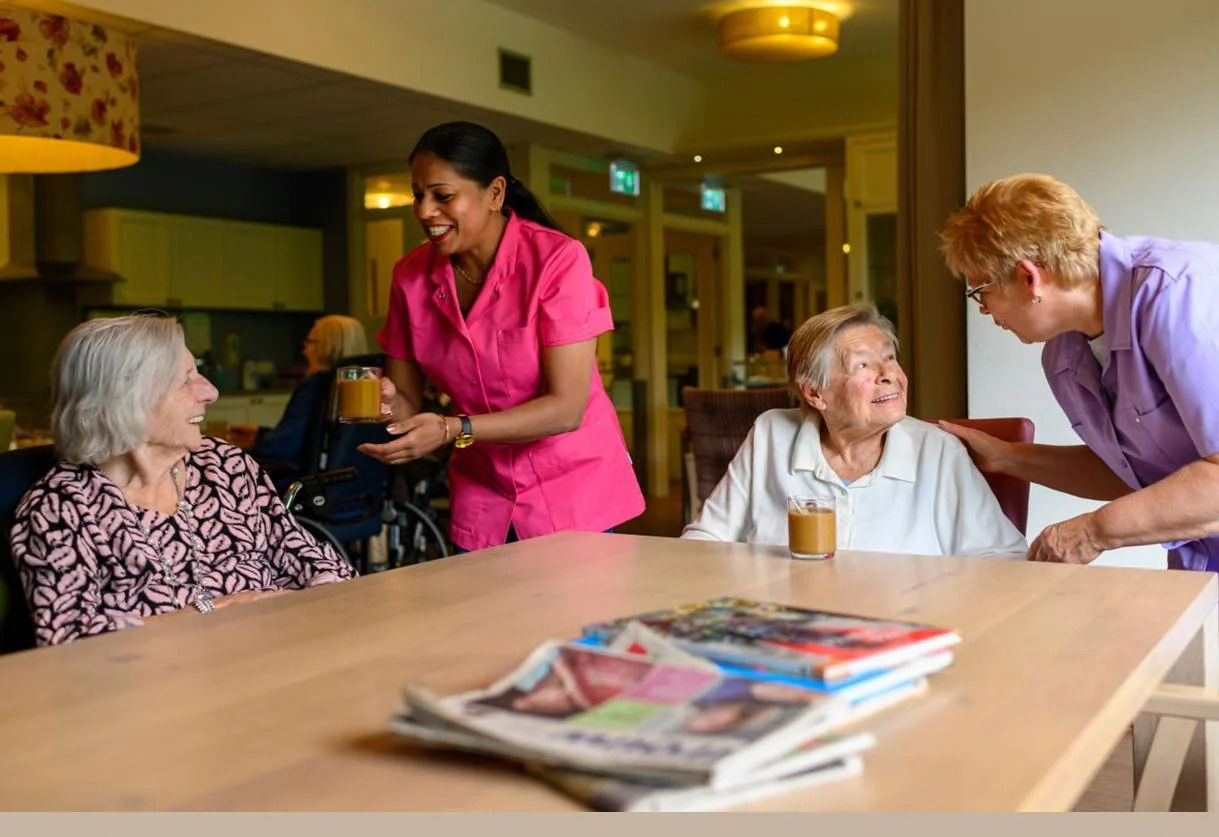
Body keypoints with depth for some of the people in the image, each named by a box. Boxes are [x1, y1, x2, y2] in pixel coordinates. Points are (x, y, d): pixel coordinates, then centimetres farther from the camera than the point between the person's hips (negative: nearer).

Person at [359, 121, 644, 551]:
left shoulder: (558, 259, -18)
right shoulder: (411, 276, -5)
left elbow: (566, 408, -22)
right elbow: (406, 400, 1)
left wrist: (453, 430, -31)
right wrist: (385, 401, -22)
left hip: (575, 495, -3)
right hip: (483, 502, 4)